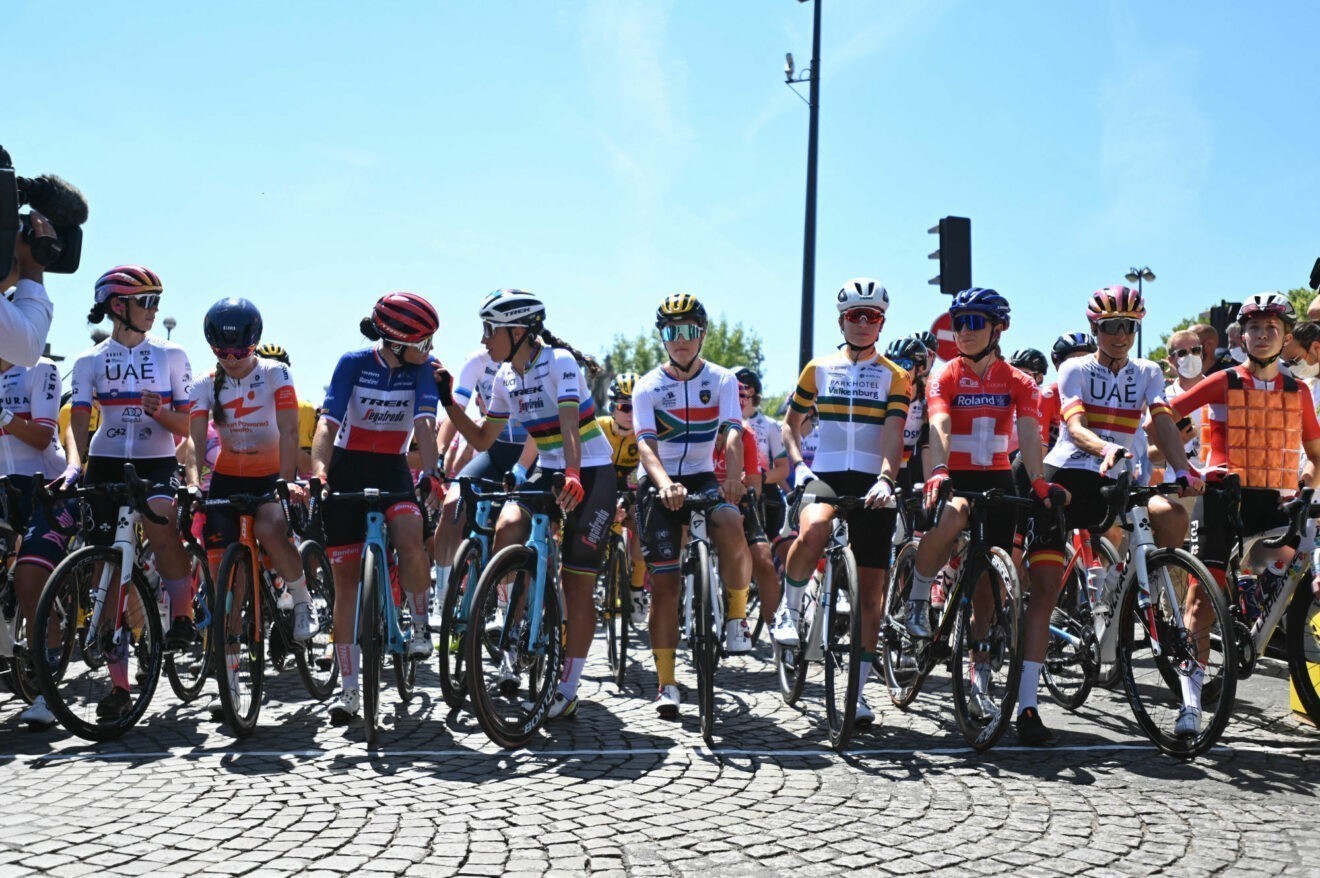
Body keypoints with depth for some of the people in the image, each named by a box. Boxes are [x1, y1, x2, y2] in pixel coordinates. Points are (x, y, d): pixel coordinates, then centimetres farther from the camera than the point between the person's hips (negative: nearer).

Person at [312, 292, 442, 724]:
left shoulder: (421, 368, -6)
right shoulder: (354, 363, -11)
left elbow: (424, 423, -17)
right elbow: (328, 422, -17)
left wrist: (429, 471, -34)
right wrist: (318, 471, -34)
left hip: (392, 469, 1)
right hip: (347, 469, -1)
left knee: (410, 539, -30)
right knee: (346, 576, -1)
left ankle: (420, 624, -3)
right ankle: (350, 689, 6)